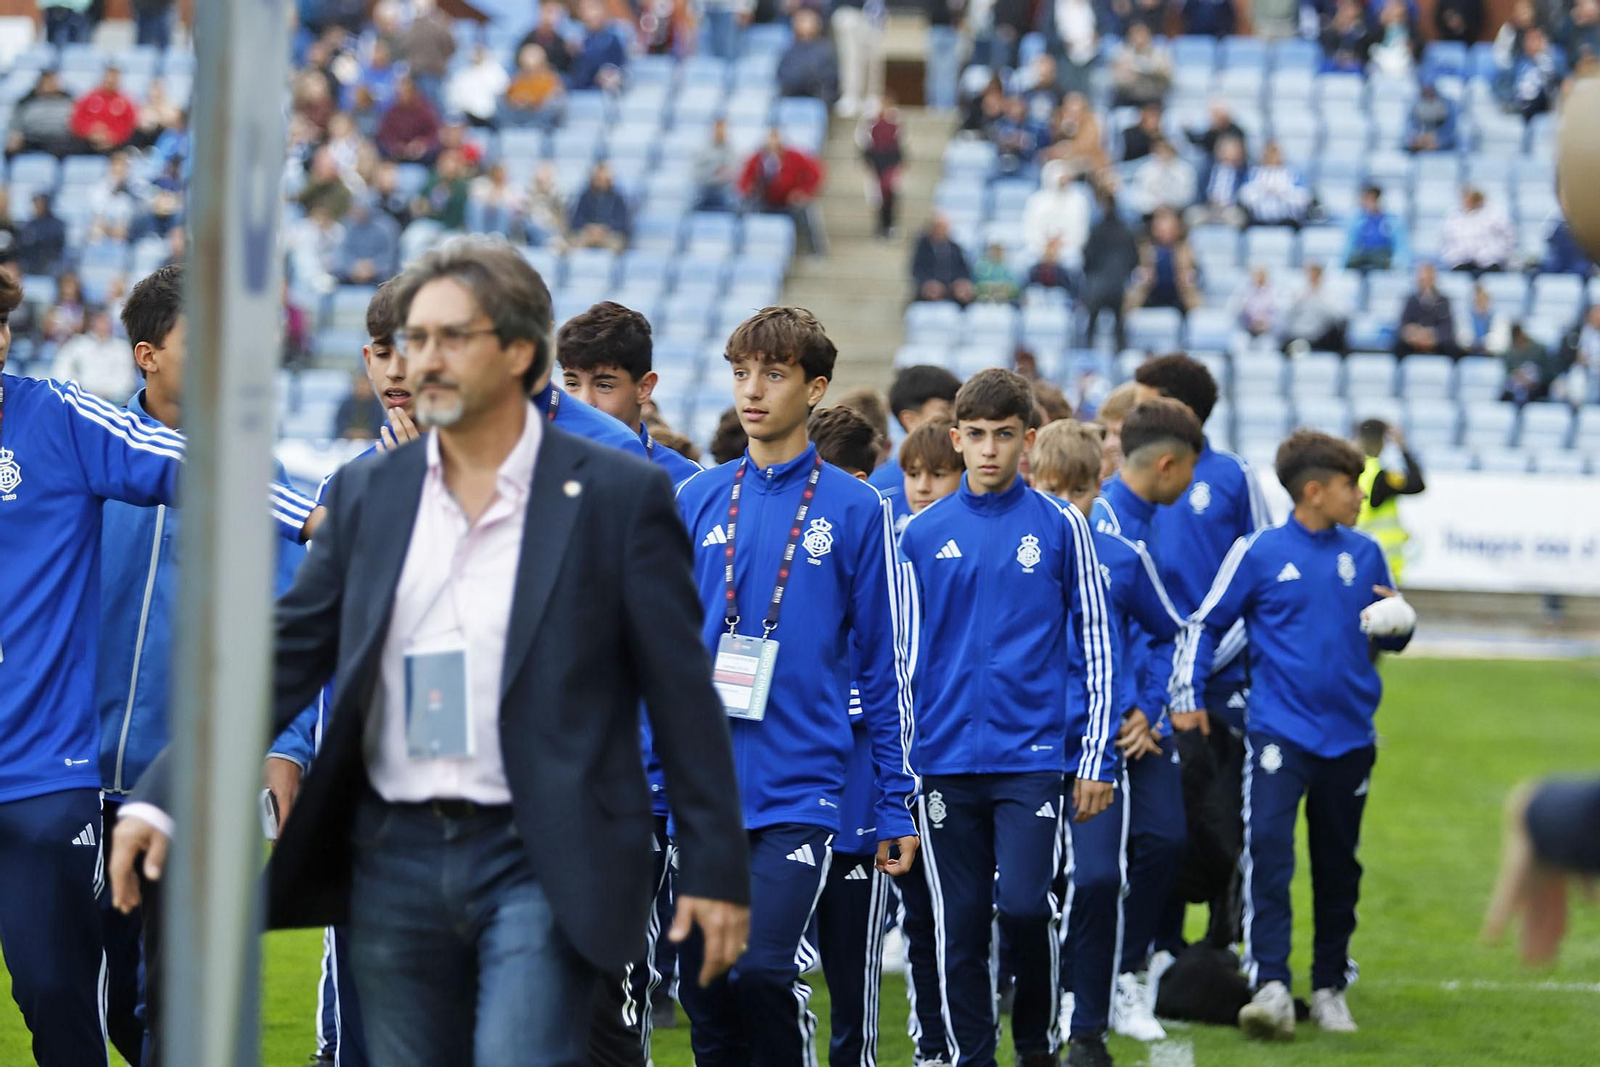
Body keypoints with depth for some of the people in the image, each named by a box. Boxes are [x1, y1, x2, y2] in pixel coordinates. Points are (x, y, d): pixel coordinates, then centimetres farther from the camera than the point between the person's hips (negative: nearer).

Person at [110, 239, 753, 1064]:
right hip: (395, 861, 4)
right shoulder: (367, 494, 9)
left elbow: (681, 693, -1)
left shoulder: (618, 496, -2)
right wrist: (161, 799, -4)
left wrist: (715, 870, -3)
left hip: (540, 864, -4)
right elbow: (284, 661, 7)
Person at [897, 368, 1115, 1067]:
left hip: (1035, 756, -2)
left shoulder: (1060, 528, 3)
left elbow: (1096, 644, 5)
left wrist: (1096, 758, 0)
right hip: (946, 764, 2)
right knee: (960, 927, 3)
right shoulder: (921, 535, 7)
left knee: (1023, 905, -14)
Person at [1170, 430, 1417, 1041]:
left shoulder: (1364, 554, 9)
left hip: (1349, 733, 4)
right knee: (1268, 846, -19)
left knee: (1338, 865, 10)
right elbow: (1208, 625, 5)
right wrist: (1187, 697, -3)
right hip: (1279, 731, -4)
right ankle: (1271, 987, -23)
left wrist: (1399, 622, -4)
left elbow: (1390, 635, 19)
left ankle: (1330, 987, 23)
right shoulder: (1259, 554, -2)